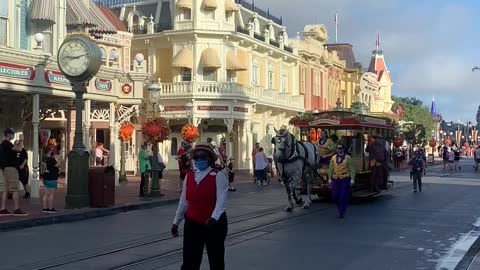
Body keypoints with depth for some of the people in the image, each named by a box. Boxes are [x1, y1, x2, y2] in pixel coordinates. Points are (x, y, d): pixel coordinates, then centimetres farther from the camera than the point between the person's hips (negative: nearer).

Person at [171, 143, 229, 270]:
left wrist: (214, 218, -33)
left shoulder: (218, 176, -8)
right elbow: (184, 201, 14)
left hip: (214, 224, -4)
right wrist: (176, 222, 17)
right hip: (192, 224, 4)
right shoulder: (189, 176, 7)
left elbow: (221, 200, -19)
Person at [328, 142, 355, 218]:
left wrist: (352, 179, -8)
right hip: (336, 179, 3)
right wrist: (330, 178, 7)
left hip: (345, 179, -3)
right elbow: (330, 169, 11)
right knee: (335, 195, 2)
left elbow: (352, 169, -3)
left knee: (343, 196, -4)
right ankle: (340, 208, 28)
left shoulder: (348, 158, -1)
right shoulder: (333, 158, 8)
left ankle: (342, 212, 5)